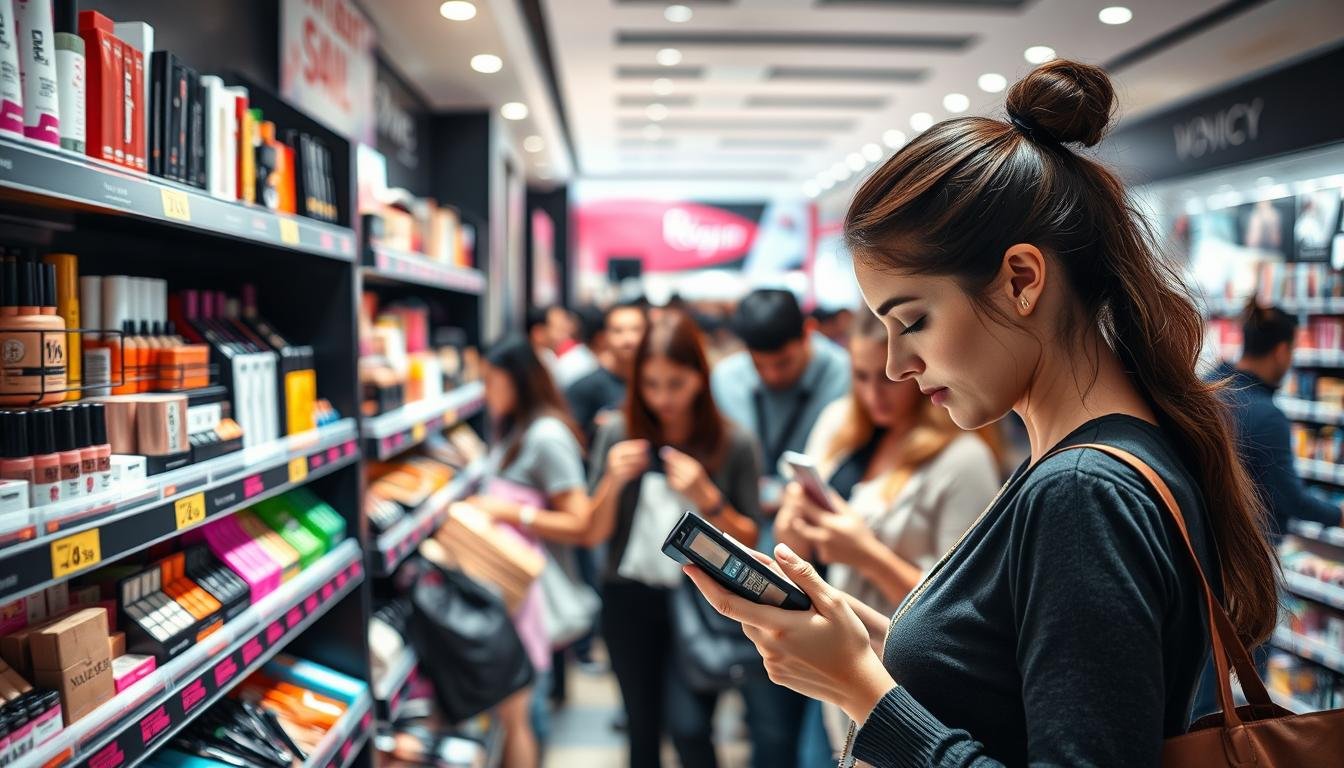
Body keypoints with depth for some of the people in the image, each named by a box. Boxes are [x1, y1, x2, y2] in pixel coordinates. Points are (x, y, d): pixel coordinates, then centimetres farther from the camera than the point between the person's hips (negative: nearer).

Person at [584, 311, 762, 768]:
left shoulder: (734, 444, -8)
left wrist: (706, 498, -20)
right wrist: (613, 482, -18)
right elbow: (594, 536, 0)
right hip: (629, 602, 3)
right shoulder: (618, 434, -3)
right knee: (642, 731, 13)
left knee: (688, 730, -15)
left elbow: (748, 540, -4)